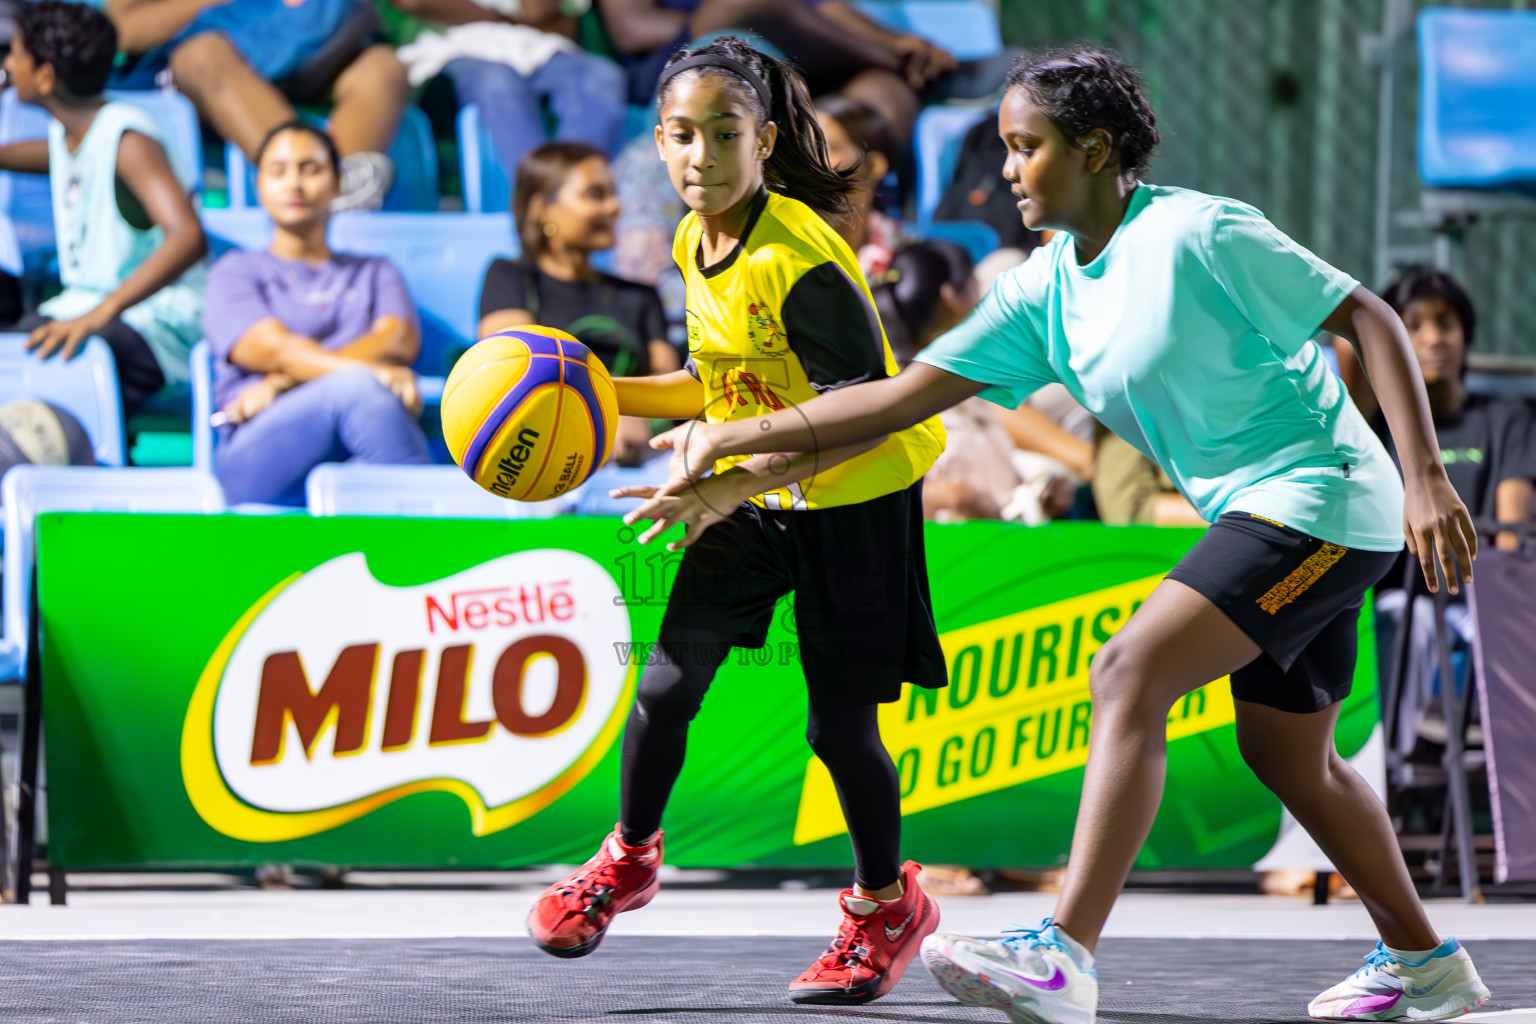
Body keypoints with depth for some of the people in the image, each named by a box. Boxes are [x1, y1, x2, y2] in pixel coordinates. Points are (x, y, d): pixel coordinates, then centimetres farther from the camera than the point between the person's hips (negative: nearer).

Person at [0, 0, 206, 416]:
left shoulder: (126, 140, -15)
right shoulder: (65, 135, 12)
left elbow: (189, 237, -31)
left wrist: (100, 315, -39)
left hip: (152, 320, -8)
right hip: (79, 306, 8)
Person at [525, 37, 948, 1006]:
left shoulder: (800, 262, -26)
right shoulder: (697, 244, 0)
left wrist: (739, 484, -36)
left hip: (853, 498, -6)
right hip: (751, 497, 6)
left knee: (840, 723, 0)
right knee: (668, 683, -4)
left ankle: (887, 901, 26)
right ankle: (630, 857, 22)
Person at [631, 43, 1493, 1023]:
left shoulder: (1197, 235, -17)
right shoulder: (1046, 291, 6)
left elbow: (1371, 318, -15)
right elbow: (906, 396, 6)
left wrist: (1427, 478, -24)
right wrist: (730, 442, -1)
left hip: (1318, 497, -9)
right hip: (1259, 511, 9)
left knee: (1129, 675, -21)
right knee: (1287, 755, 18)